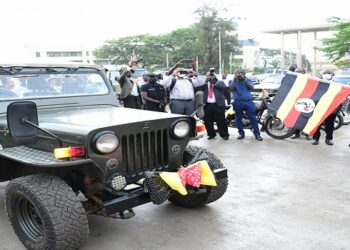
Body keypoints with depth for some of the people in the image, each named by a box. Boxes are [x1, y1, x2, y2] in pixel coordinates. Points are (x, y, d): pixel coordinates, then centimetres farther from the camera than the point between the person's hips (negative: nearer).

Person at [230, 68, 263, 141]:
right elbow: (231, 89, -9)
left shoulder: (247, 80, 11)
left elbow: (252, 87, -5)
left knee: (253, 118, -2)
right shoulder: (232, 81, 8)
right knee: (238, 119, 7)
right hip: (238, 102, 0)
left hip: (248, 102, 0)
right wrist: (234, 79, -14)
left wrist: (245, 79, -12)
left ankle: (257, 134, 1)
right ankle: (241, 133, 19)